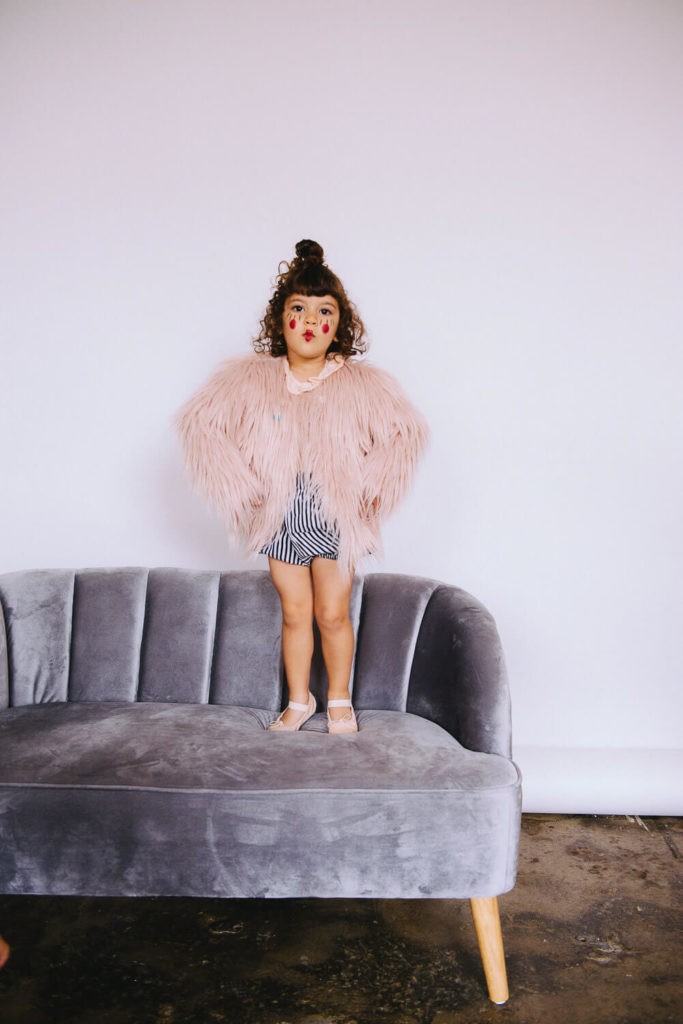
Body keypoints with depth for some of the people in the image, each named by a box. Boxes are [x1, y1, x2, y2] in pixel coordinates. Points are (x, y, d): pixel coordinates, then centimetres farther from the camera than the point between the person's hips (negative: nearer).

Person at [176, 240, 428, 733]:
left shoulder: (362, 383, -5)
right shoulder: (252, 379, -4)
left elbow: (408, 432, 0)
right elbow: (198, 421, -1)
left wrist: (369, 488, -6)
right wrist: (241, 484, -6)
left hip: (336, 515, -1)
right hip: (280, 516, 1)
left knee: (333, 615, 8)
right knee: (295, 614, 12)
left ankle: (339, 700, 31)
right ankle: (299, 700, 33)